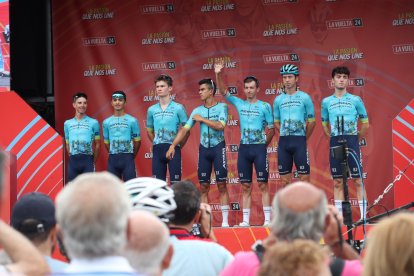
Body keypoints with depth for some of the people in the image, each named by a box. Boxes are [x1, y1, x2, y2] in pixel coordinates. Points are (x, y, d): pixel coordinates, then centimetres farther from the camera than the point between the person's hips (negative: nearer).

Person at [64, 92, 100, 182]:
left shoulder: (93, 123, 1)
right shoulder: (67, 123, 11)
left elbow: (97, 144, 5)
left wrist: (93, 162, 3)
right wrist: (73, 158, 12)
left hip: (88, 160, -3)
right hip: (73, 161, 3)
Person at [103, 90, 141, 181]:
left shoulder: (132, 121, -1)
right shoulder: (106, 122, 7)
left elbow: (137, 141, 4)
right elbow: (106, 142, 14)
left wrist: (131, 156, 8)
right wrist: (114, 155, 12)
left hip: (127, 158, -3)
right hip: (113, 159, 3)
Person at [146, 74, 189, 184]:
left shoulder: (178, 108, -3)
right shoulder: (152, 109, 8)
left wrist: (178, 146, 1)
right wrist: (158, 144, 10)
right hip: (157, 150, 4)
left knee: (175, 183, -4)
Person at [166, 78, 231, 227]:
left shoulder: (222, 107, -3)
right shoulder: (197, 110, 8)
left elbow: (220, 126, -19)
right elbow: (185, 129, 3)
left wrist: (202, 119, -11)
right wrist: (173, 145, -6)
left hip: (218, 147, -4)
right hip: (203, 148, 4)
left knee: (221, 185, -4)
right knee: (203, 187, 3)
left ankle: (225, 221, -4)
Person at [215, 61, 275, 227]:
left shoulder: (265, 106, 0)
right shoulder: (239, 104, 10)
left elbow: (271, 129, 2)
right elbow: (223, 92, 6)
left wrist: (263, 144, 0)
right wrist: (218, 75, -6)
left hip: (259, 147, -4)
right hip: (244, 148, 4)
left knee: (263, 184, -4)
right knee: (245, 186, 5)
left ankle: (267, 219, -3)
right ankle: (245, 220, 7)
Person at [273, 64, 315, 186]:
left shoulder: (304, 97, 1)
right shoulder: (278, 100, 9)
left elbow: (311, 121, 4)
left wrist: (304, 138, 5)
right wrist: (285, 135, 5)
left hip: (299, 141, -3)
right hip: (283, 142, 3)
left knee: (304, 177, -5)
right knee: (285, 179, 4)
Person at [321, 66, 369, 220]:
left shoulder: (356, 100, 3)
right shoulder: (326, 102, 9)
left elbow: (365, 124, 8)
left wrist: (356, 139, 3)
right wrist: (333, 138, 8)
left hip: (352, 141, -2)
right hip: (335, 143, 2)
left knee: (358, 180, -6)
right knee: (337, 182, 4)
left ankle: (363, 215, -6)